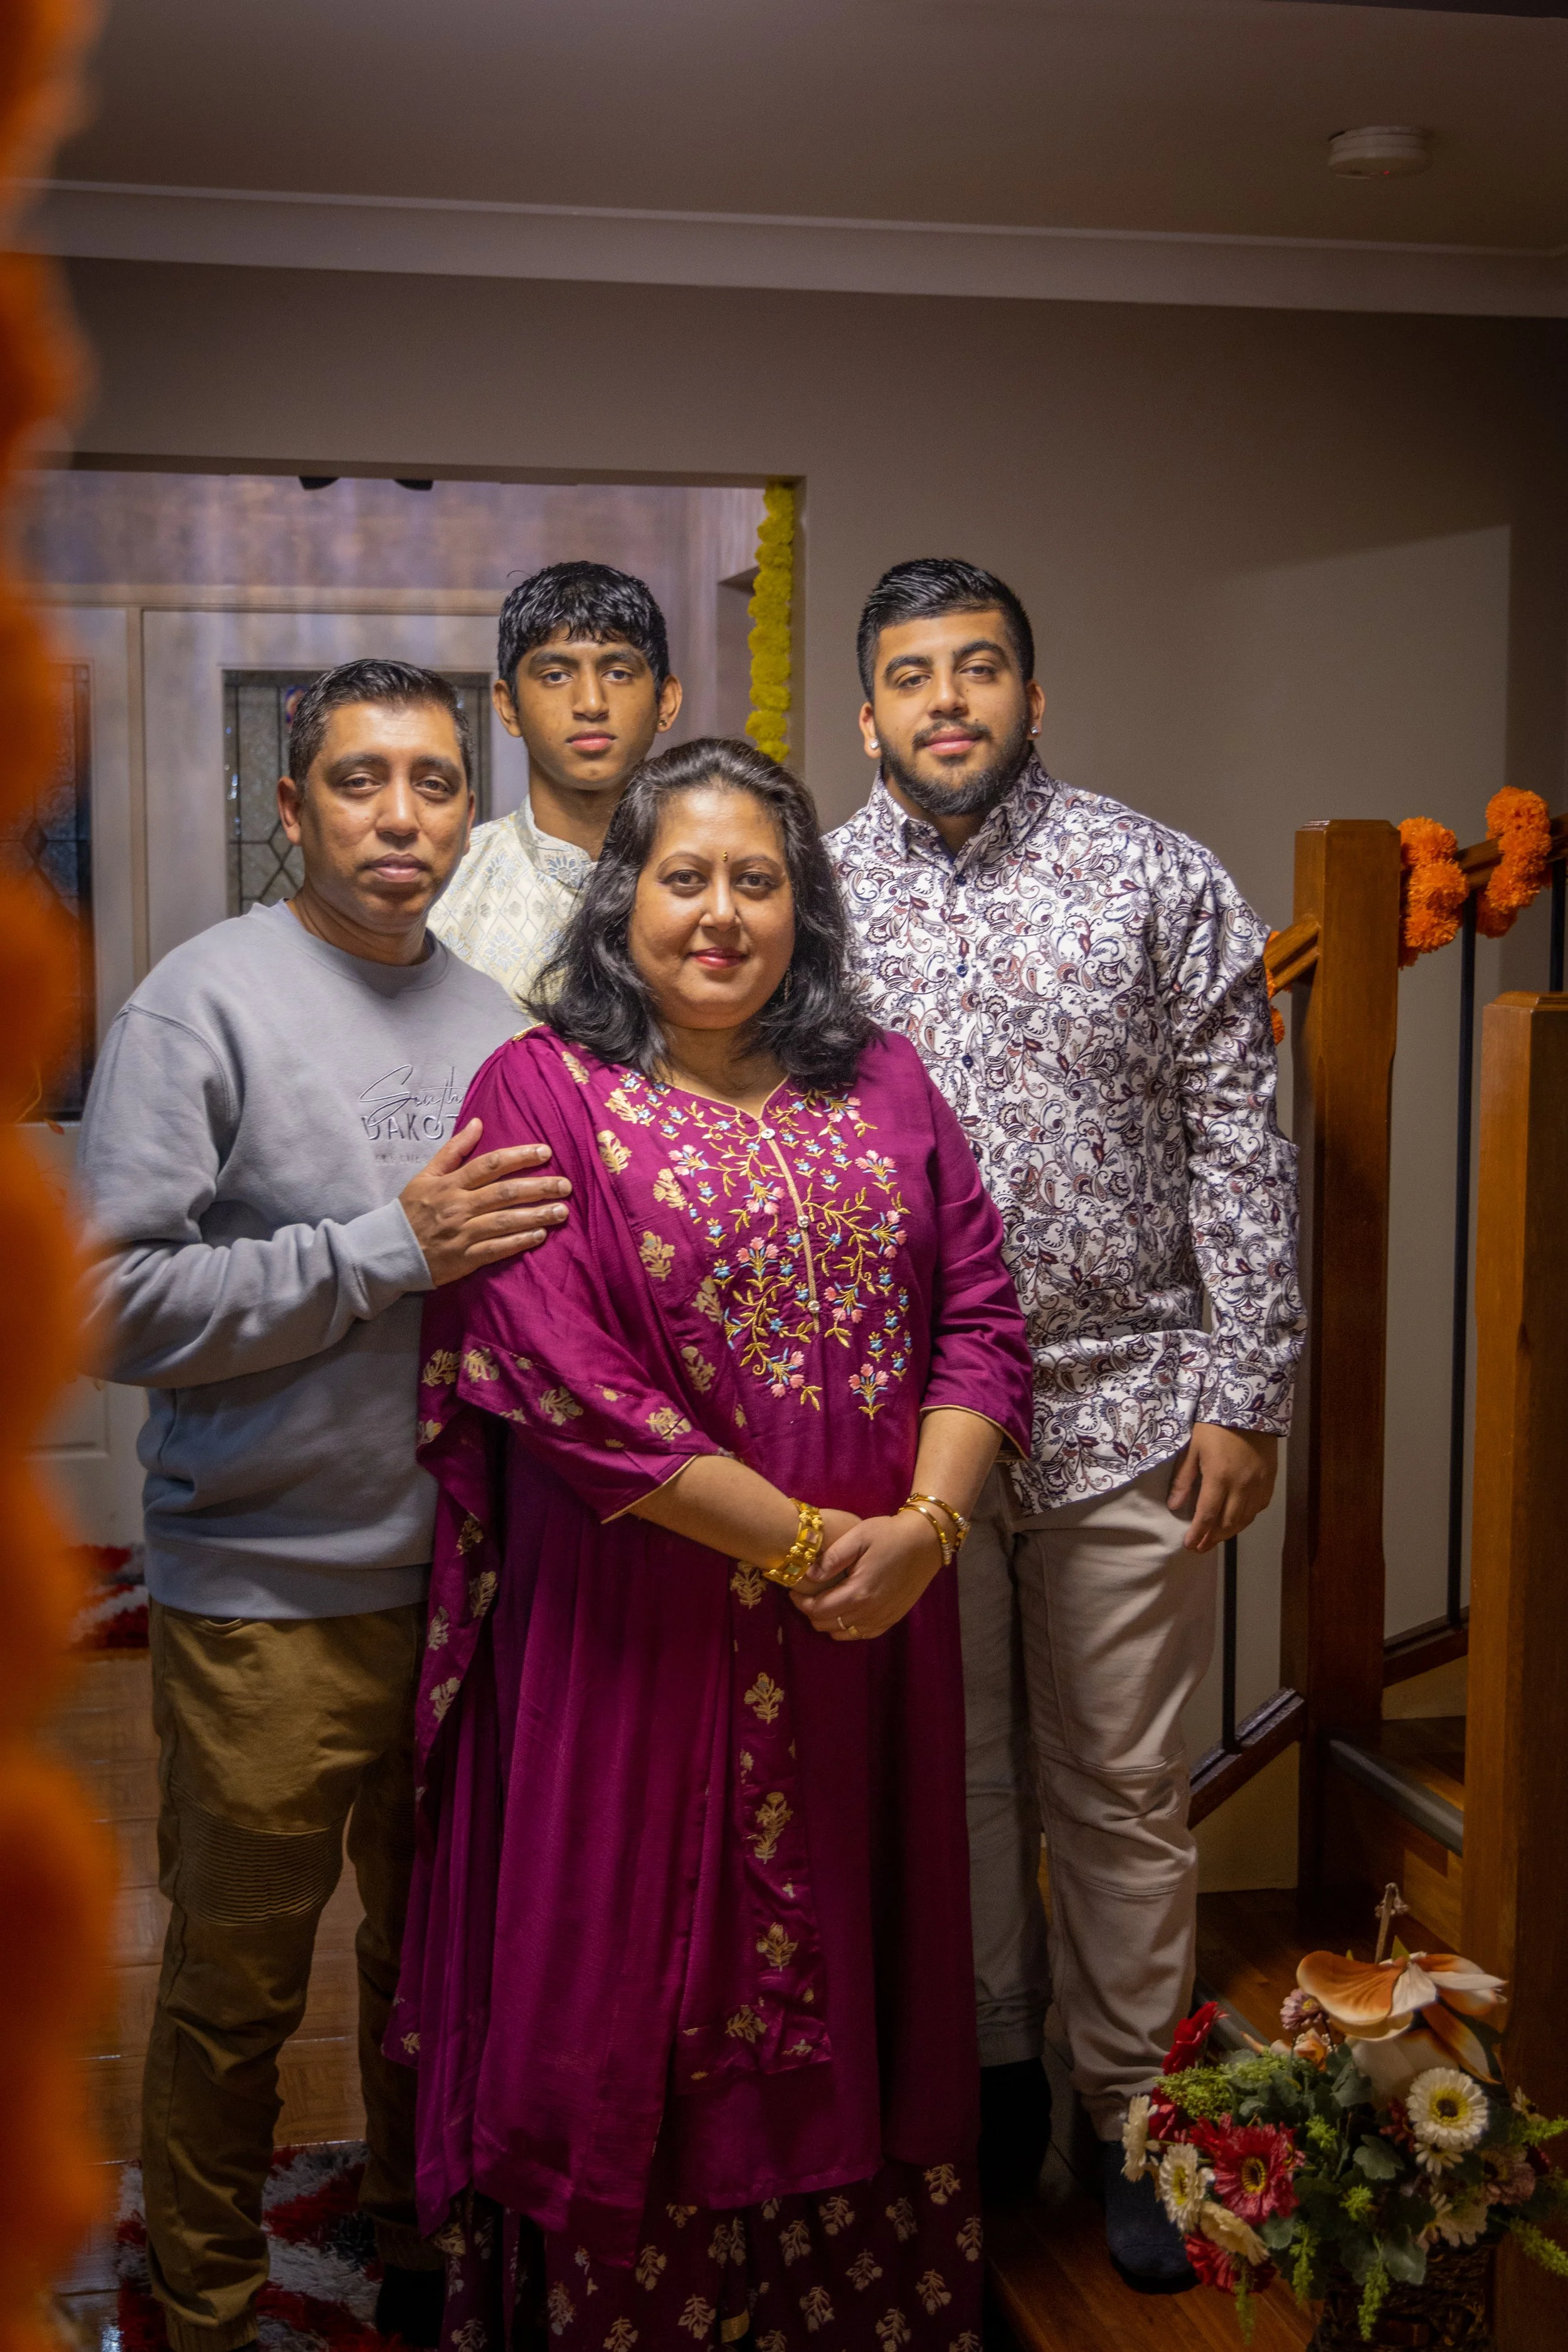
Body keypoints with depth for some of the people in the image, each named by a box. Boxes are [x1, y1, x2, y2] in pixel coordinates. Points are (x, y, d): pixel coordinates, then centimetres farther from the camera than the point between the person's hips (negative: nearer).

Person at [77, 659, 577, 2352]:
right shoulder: (208, 1000, -10)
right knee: (238, 1987, 9)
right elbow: (115, 1303, -18)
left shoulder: (493, 1021, 9)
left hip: (472, 1576, 6)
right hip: (269, 1595, -5)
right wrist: (385, 1253, -21)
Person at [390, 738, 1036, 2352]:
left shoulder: (885, 1086, 9)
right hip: (640, 1642, -4)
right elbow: (562, 1378, -15)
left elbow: (981, 1315, 4)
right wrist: (805, 1543, -16)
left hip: (876, 1617, 4)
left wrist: (922, 1525, -13)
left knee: (847, 1982, 15)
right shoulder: (540, 1094, -6)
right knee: (632, 1991, 7)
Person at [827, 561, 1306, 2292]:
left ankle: (1132, 2112, 26)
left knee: (1121, 1789, 9)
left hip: (1123, 1407, -1)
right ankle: (988, 2073, 34)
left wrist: (1246, 1390, -5)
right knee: (950, 1771, 15)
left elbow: (1238, 1144, -1)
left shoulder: (1159, 880, -1)